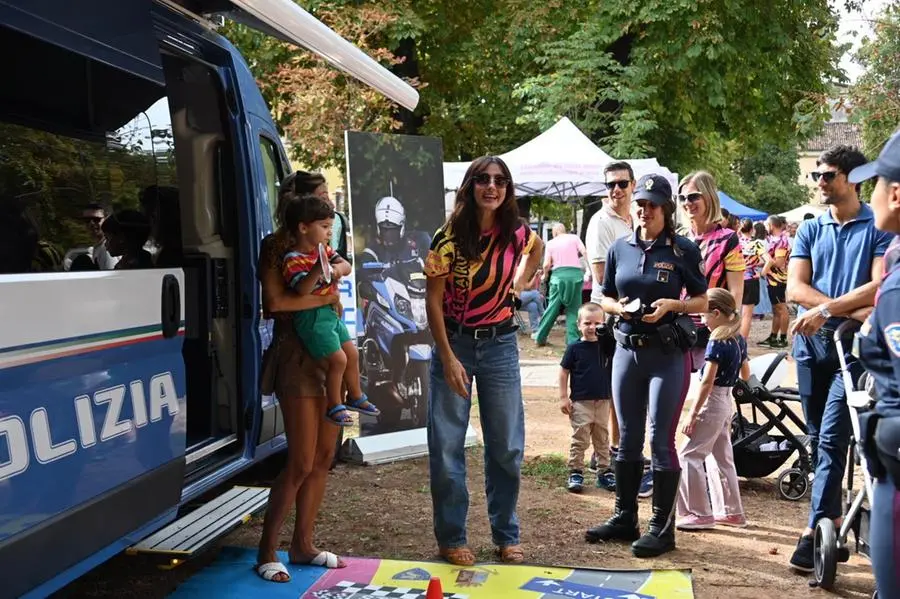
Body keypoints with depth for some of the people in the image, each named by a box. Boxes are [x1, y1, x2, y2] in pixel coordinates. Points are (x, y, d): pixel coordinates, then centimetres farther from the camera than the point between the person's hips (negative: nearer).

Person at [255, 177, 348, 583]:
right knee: (301, 463, -6)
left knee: (323, 458, 8)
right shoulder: (276, 246, -7)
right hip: (296, 356, -8)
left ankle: (302, 544, 19)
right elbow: (275, 301, -19)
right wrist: (324, 296, -11)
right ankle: (267, 551, 9)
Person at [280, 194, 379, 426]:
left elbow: (346, 266, 6)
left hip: (331, 313, 9)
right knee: (338, 359, -12)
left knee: (352, 354, 16)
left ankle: (356, 397, 35)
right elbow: (302, 289, -31)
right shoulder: (293, 259, -19)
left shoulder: (324, 250, 7)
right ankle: (334, 406, 6)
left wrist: (338, 268, -17)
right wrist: (318, 269, -44)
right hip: (312, 318, -9)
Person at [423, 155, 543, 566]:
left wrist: (520, 282, 9)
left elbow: (537, 248, 24)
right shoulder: (450, 237, -13)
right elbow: (433, 300, -11)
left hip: (500, 344, 3)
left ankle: (506, 535, 23)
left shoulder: (517, 233, -2)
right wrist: (448, 358, -16)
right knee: (447, 447, 1)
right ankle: (451, 538, 16)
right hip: (455, 343, -3)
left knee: (507, 447, 8)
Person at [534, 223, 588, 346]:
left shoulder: (551, 243, 11)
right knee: (573, 310, 4)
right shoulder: (574, 238, 10)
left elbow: (546, 264, 3)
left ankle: (540, 338, 14)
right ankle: (573, 339, 0)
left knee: (552, 308, 9)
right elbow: (585, 253, -2)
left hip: (558, 275, 1)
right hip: (575, 274, -1)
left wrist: (545, 276, 21)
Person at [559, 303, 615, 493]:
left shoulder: (606, 345, 4)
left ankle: (604, 472, 22)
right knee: (579, 439, 1)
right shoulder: (574, 348, -6)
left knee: (602, 440, 13)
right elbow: (564, 372, -3)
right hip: (580, 401, -3)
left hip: (602, 401, 4)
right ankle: (575, 473, 8)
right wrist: (563, 397, -6)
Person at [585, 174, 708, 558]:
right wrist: (618, 306, -7)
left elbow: (702, 301, 1)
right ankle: (624, 518, 24)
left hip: (668, 354, -4)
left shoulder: (684, 250, -3)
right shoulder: (620, 249, 9)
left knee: (661, 440, -3)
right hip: (627, 350, 5)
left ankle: (662, 527, 7)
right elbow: (605, 297, 15)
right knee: (628, 438, 12)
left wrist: (670, 305, -17)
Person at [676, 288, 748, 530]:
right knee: (723, 457, 16)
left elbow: (707, 382, -20)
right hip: (727, 403, 9)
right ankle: (732, 512, 23)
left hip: (712, 402, -9)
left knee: (689, 455, -5)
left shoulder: (717, 342, -17)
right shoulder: (739, 340, 7)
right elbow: (746, 375, 20)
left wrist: (692, 415, -18)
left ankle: (700, 514, -5)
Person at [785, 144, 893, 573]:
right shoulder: (810, 230, 12)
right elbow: (795, 288, 1)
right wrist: (849, 308, -11)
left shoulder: (879, 228, 0)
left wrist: (827, 310, -17)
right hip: (811, 343, 5)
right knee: (818, 439, 9)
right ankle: (832, 525, 19)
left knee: (832, 437, -11)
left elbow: (880, 286, -12)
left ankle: (815, 530, -10)